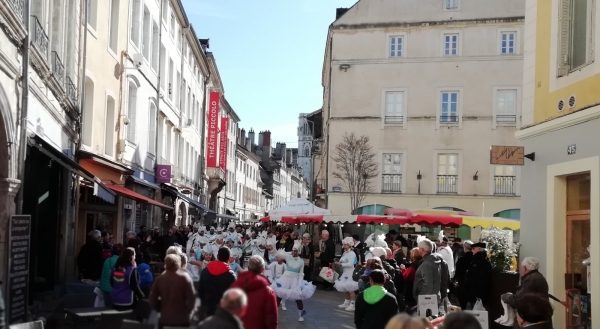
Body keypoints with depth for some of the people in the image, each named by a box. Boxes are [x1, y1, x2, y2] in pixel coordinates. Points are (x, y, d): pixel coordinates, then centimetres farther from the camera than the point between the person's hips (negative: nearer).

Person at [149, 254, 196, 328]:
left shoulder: (159, 278, 1)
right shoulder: (184, 278, -9)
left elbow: (153, 299, 2)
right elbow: (191, 298, -11)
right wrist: (187, 311, 5)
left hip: (165, 319, 3)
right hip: (182, 319, -3)